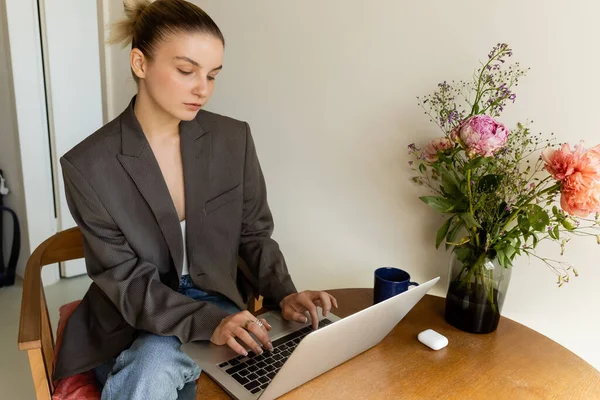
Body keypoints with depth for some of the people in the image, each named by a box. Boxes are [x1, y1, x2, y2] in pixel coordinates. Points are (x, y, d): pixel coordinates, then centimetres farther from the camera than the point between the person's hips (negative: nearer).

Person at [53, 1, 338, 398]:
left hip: (220, 307, 1)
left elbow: (254, 234, 3)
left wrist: (283, 294, -14)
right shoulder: (89, 166, -12)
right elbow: (126, 280, -13)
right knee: (156, 366, -32)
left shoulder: (234, 139, -5)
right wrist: (208, 322, -27)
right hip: (136, 323, -1)